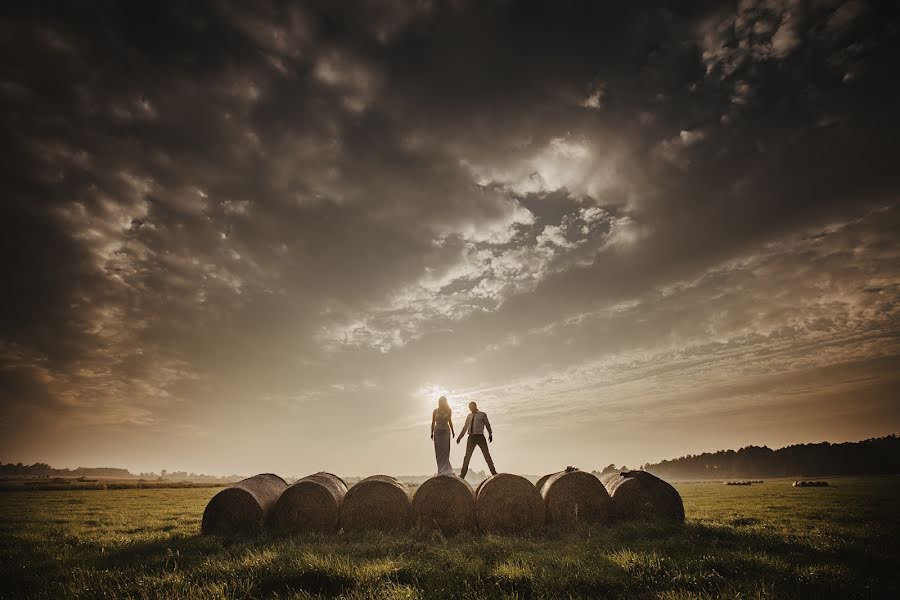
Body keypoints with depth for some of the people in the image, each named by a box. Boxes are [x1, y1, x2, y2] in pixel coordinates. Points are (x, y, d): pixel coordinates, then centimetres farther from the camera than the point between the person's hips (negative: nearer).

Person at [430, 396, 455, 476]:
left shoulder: (448, 411, 3)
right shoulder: (435, 411, 1)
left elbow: (450, 422, 12)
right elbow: (433, 422, 4)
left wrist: (452, 431, 8)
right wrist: (432, 433, -1)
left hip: (446, 431, 0)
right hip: (437, 432, 0)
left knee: (445, 450, -7)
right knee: (438, 451, 0)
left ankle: (444, 470, -7)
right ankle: (441, 470, 5)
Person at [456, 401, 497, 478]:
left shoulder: (482, 415, 5)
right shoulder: (469, 416, 16)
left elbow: (487, 424, 3)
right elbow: (465, 428, 19)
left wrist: (490, 434, -9)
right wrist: (459, 437, 16)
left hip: (480, 437, -3)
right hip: (471, 437, 3)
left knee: (487, 455, -2)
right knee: (467, 456, 2)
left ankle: (494, 473, 4)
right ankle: (462, 475, 7)